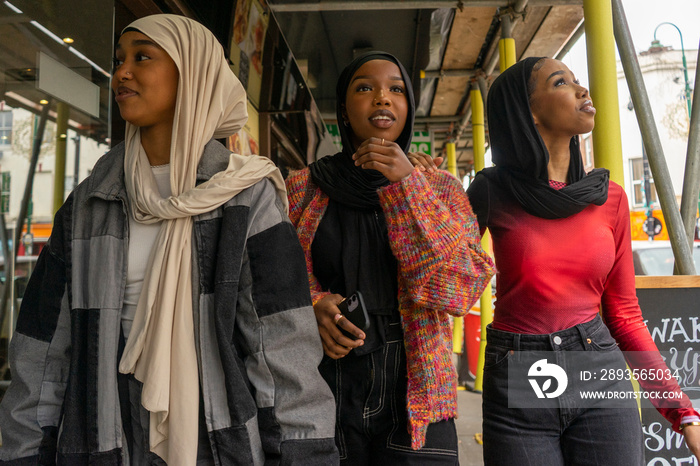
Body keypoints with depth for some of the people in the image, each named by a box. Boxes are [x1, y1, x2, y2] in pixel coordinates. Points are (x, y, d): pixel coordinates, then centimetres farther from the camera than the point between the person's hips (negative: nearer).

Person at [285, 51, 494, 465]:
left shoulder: (440, 188, 3)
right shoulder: (302, 188, 3)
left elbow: (464, 286, -9)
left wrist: (407, 184, -15)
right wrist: (312, 305, -14)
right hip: (322, 390, 1)